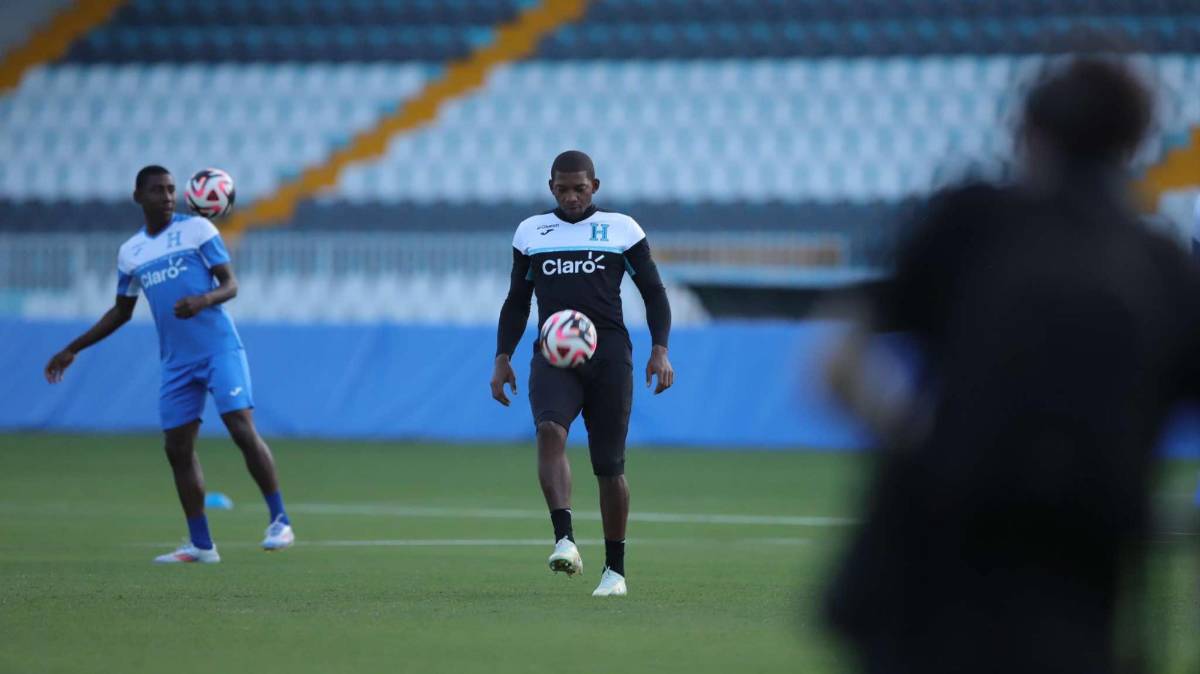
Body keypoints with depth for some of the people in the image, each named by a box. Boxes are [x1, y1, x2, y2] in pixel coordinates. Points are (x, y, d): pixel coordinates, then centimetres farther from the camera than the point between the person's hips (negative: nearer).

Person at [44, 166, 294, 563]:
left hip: (219, 349, -5)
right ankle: (200, 545, 8)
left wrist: (204, 300, -26)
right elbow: (121, 312, 22)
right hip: (177, 362, 5)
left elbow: (230, 285, -4)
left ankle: (280, 522, -8)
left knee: (243, 430, -16)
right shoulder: (130, 253, 11)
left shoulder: (197, 230, -2)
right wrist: (72, 350, 20)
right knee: (178, 448, 1)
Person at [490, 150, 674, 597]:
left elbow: (654, 292, 10)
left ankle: (615, 569, 14)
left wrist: (660, 350, -3)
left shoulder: (622, 229, 9)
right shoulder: (530, 232, 15)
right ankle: (565, 540, -38)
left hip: (609, 351, -1)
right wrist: (503, 358, 10)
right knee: (550, 430, -29)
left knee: (609, 465, 0)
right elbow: (517, 302, 21)